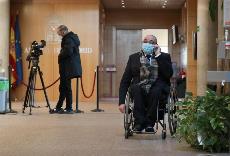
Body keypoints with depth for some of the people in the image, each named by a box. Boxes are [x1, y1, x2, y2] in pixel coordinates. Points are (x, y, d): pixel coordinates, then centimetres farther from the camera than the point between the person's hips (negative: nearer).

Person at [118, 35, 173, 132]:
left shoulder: (164, 57, 12)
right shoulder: (134, 57, 15)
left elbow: (169, 74, -7)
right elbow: (125, 81, 10)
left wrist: (158, 56, -6)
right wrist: (122, 102, -2)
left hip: (157, 88, -1)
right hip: (139, 91, 1)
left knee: (156, 90, -34)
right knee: (136, 88, -31)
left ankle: (149, 123, -27)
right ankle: (139, 122, -31)